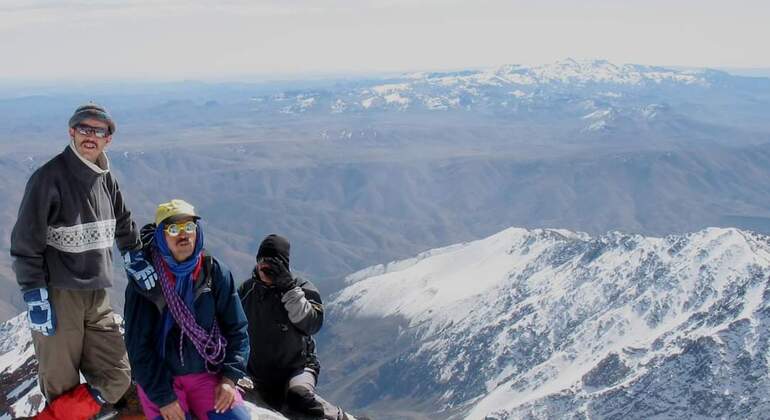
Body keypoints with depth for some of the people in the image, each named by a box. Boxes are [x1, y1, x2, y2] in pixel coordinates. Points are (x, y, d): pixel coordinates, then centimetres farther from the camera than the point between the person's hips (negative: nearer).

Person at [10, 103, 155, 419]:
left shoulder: (105, 179, 7)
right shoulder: (50, 177, -11)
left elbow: (124, 226, 25)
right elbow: (25, 242, -11)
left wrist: (137, 262, 16)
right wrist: (35, 298, -14)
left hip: (97, 297, 6)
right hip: (57, 297, -6)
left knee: (116, 379, 2)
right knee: (62, 388, -2)